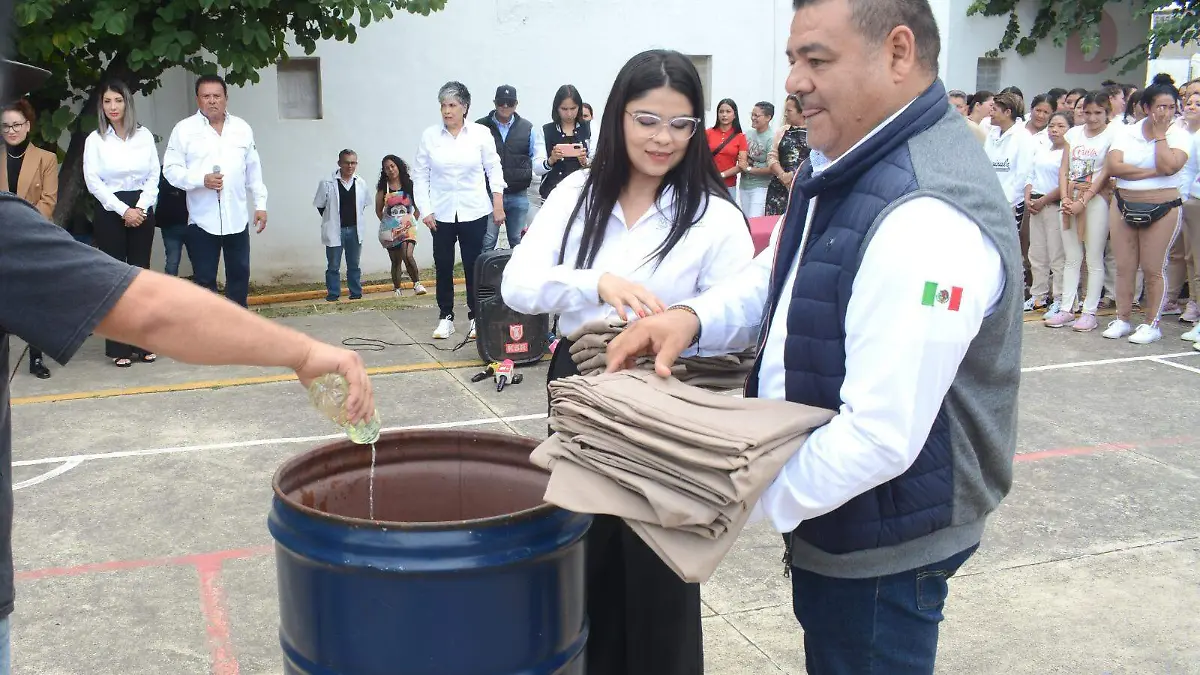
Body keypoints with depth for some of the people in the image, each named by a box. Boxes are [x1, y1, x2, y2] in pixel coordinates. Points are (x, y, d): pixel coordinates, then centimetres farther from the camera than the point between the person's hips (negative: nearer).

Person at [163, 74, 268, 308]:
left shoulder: (242, 128, 9)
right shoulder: (184, 129, -1)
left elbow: (254, 170, 12)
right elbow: (171, 169, -4)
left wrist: (260, 204, 8)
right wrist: (202, 180, -19)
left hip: (237, 217, 3)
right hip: (202, 219, -3)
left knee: (240, 274, 10)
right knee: (204, 279, 2)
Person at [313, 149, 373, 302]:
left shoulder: (361, 183, -3)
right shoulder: (327, 183, -12)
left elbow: (365, 204, 10)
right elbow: (320, 205, -2)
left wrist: (355, 218, 5)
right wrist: (331, 220, 0)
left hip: (355, 230, 3)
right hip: (335, 231, -3)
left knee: (354, 265, 13)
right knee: (333, 266, 6)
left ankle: (356, 294, 22)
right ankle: (333, 295, 15)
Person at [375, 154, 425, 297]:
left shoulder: (409, 185, 1)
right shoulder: (383, 188, 2)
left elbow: (417, 206, 7)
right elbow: (379, 210, 9)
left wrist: (413, 221, 1)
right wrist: (387, 223, 3)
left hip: (407, 226, -1)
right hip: (390, 230, 1)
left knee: (408, 255, -21)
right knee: (396, 261, 6)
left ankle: (417, 283, -12)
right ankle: (397, 288, 17)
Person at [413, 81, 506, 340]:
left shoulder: (481, 133, -1)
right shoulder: (430, 136, 1)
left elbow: (494, 169, 4)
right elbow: (421, 176, 3)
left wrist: (498, 204, -1)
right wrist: (424, 210, -3)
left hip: (474, 212, -1)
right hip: (441, 213, 1)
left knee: (473, 266, 3)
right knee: (443, 266, 5)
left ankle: (476, 318, 12)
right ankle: (445, 318, 15)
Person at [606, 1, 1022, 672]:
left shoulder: (928, 220, -30)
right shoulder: (855, 169, 3)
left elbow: (882, 437, -32)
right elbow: (777, 275, 14)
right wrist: (695, 318, -6)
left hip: (885, 547, -9)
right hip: (830, 520, 9)